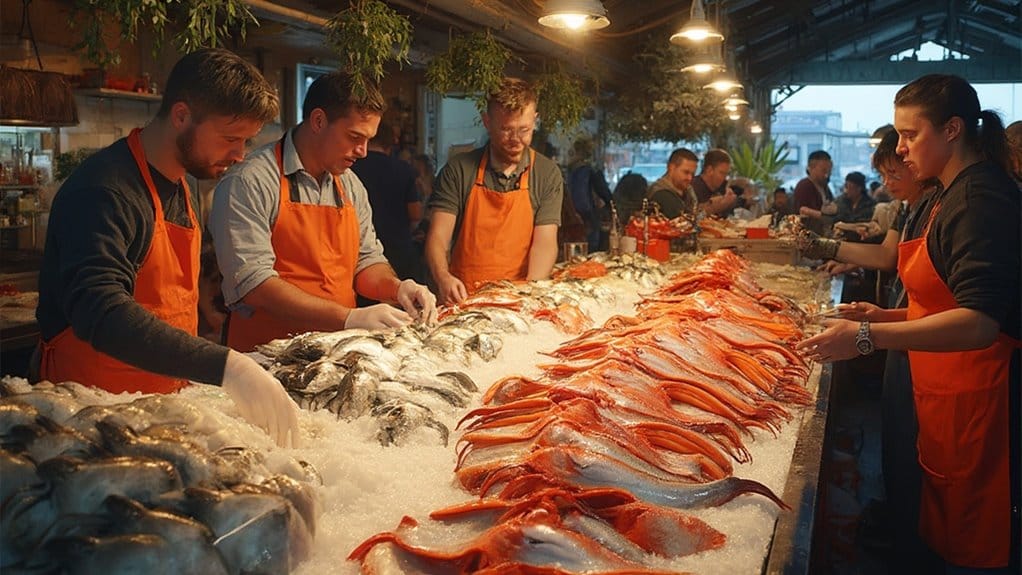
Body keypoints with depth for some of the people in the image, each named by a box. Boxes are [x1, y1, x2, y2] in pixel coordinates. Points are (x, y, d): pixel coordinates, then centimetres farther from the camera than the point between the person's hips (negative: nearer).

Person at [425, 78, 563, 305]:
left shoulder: (548, 174, 6)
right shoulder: (458, 170, 5)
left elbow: (545, 242, -1)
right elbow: (438, 237, 0)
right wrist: (443, 277, -21)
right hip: (462, 299, 0)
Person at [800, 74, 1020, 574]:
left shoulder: (979, 199, -17)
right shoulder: (956, 195, 15)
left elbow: (980, 323, -28)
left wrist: (868, 338, -33)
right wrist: (884, 317, 11)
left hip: (978, 402, -10)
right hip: (949, 398, 10)